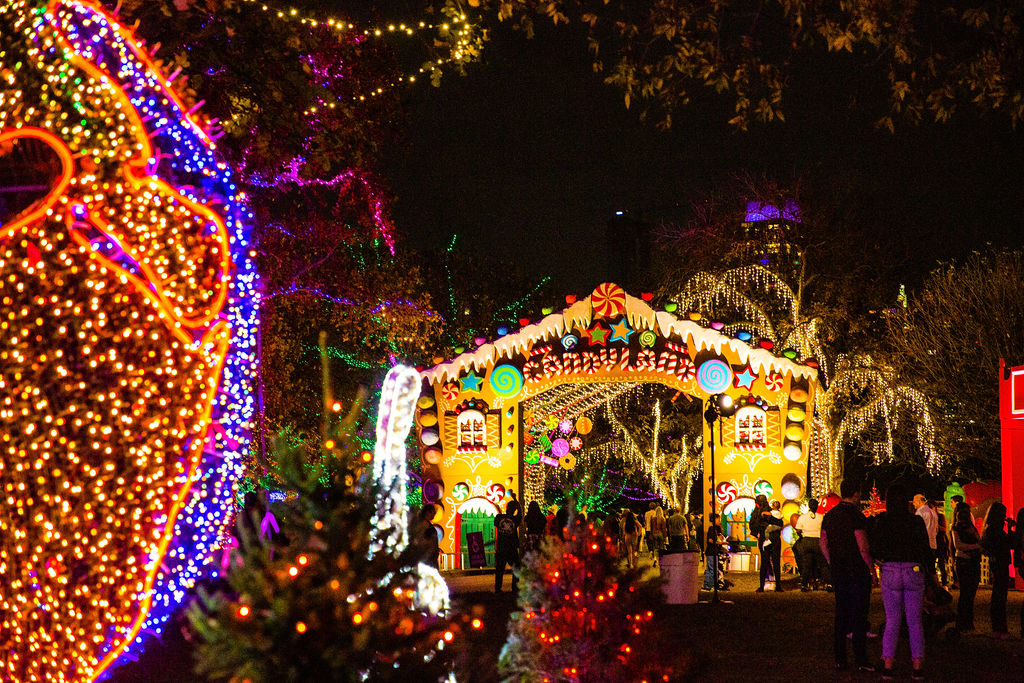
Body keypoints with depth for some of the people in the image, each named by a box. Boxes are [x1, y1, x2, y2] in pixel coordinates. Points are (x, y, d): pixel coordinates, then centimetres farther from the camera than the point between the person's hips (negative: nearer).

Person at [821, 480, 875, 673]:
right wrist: (871, 568, -8)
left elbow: (824, 544, 13)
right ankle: (861, 660, -4)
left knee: (841, 613, 11)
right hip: (857, 570, -7)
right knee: (859, 614, -3)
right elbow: (863, 547, -17)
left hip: (837, 570, 7)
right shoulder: (855, 516, -14)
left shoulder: (829, 515, 8)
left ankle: (839, 659, 12)